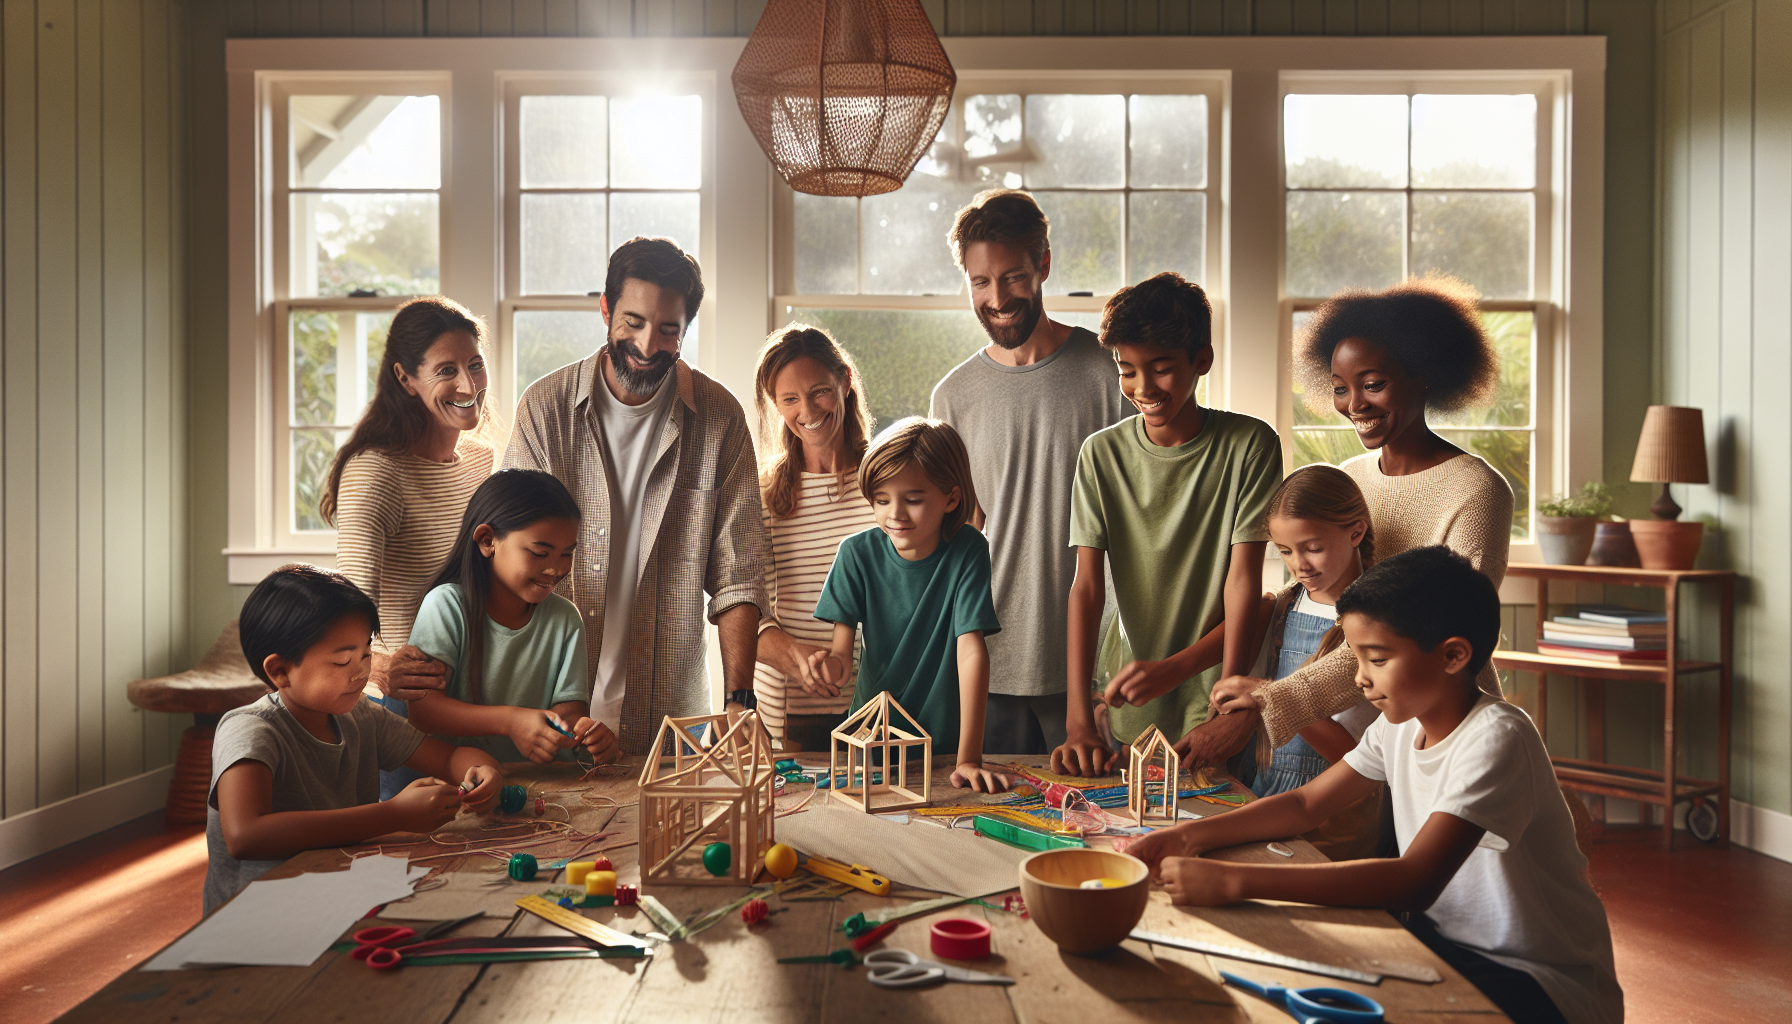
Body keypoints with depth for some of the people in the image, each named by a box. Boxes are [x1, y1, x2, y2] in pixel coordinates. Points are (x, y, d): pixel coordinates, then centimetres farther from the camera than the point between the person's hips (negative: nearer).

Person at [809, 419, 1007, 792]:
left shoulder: (968, 551, -13)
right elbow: (843, 647, -6)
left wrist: (969, 758, -24)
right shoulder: (858, 554, -7)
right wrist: (832, 662, -31)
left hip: (944, 736, -2)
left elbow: (971, 650, -18)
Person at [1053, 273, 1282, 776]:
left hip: (1213, 702, -1)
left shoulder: (1249, 445, -8)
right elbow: (1086, 587, -8)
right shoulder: (1101, 454, -3)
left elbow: (1244, 578, -11)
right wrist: (1078, 719, -17)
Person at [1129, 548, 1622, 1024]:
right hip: (1443, 937, 7)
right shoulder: (1403, 723, 0)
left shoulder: (1495, 739, -26)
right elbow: (1306, 804, 7)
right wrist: (1191, 836, -10)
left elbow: (1414, 882, -37)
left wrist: (1234, 881, -40)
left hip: (1542, 982, -7)